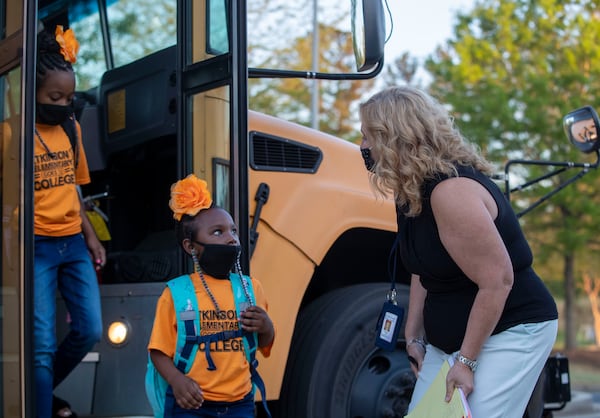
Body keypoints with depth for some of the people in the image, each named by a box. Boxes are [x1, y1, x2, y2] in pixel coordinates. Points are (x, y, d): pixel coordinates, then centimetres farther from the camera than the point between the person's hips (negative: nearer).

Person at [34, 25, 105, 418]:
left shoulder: (71, 128, 9)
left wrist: (90, 237, 13)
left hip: (73, 244, 7)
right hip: (36, 248, -6)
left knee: (90, 331, 11)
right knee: (42, 346, -4)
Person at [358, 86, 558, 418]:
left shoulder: (451, 191, -26)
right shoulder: (412, 192, 3)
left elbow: (497, 281, -26)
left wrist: (466, 361, -22)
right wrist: (413, 336, 6)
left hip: (510, 333, -9)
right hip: (450, 339, 9)